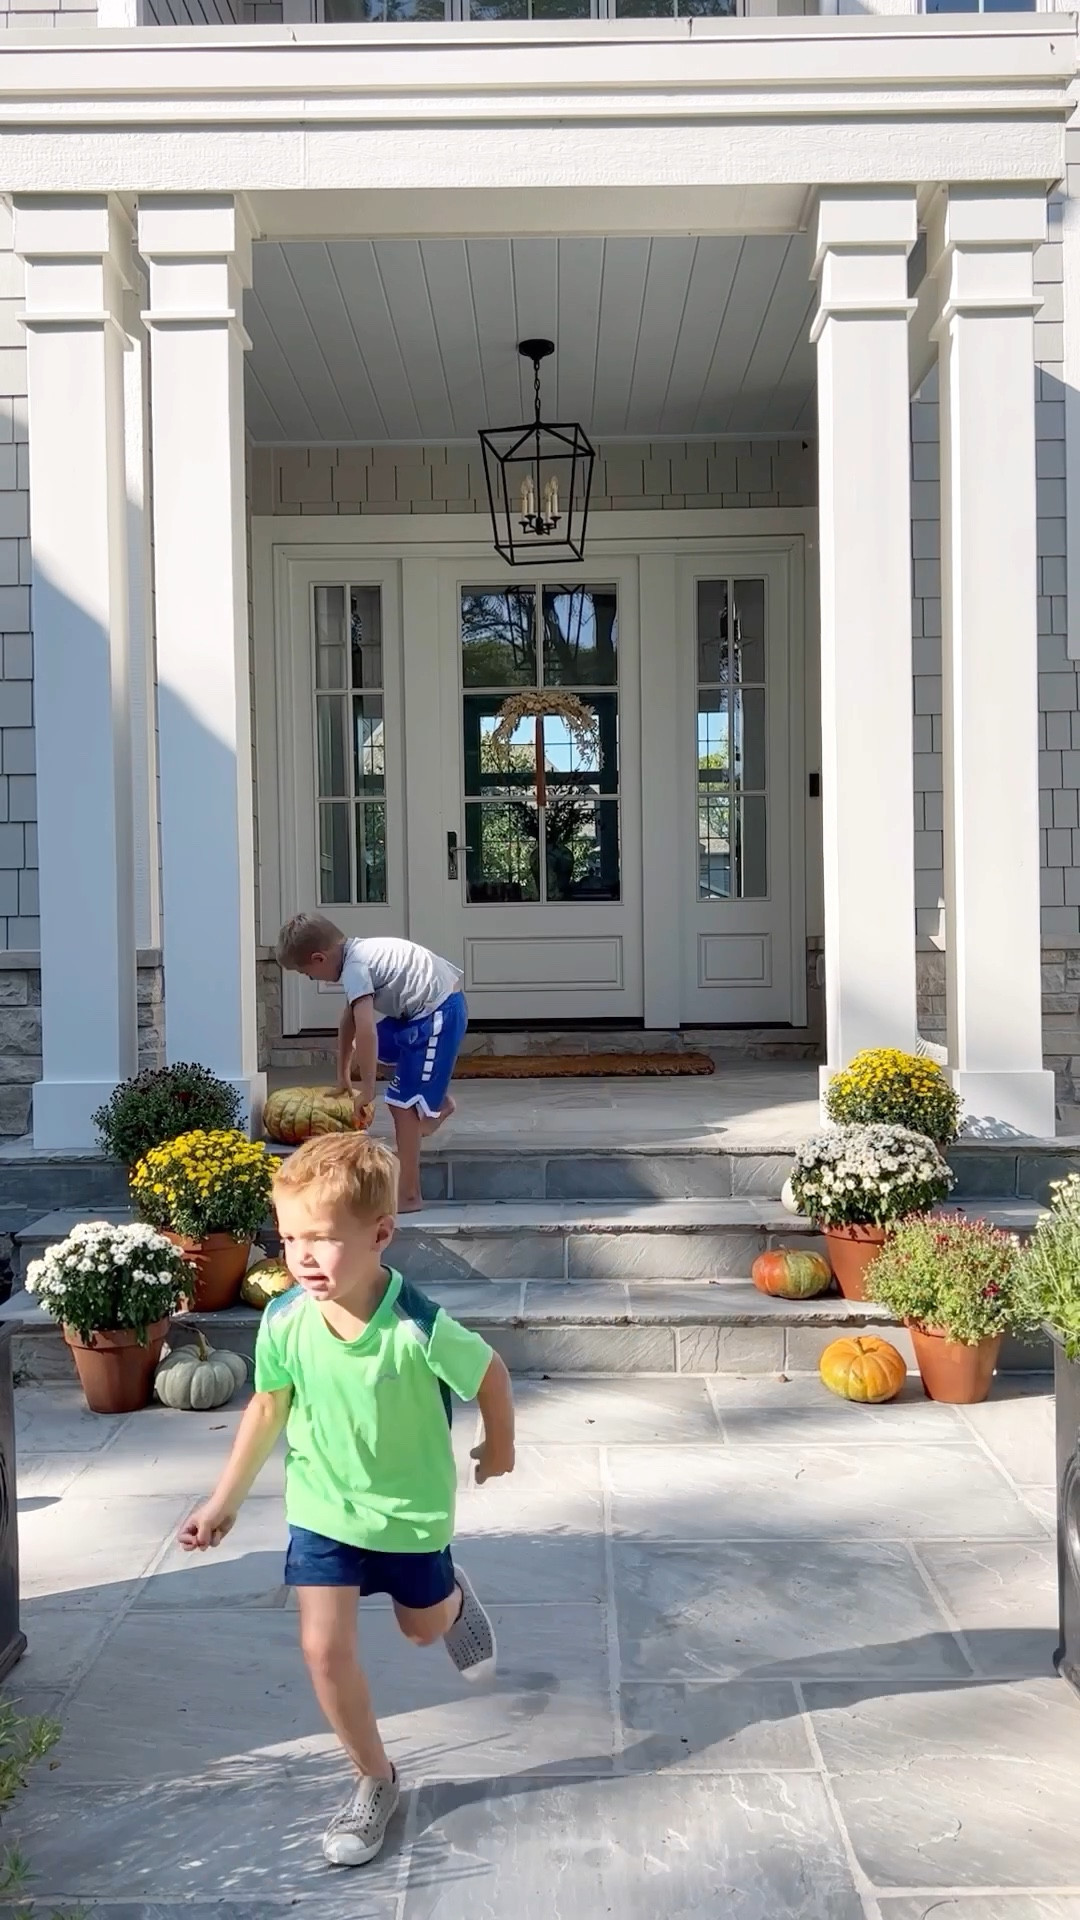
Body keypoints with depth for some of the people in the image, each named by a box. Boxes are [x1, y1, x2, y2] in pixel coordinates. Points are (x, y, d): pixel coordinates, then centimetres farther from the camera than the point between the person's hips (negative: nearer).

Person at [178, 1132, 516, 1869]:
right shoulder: (284, 1322, -22)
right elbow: (269, 1407, -3)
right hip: (322, 1509, 2)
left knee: (424, 1627, 21)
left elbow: (490, 1371, -13)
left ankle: (454, 1597, 58)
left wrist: (500, 1446, 5)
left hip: (410, 1509, -2)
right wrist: (227, 1500, 5)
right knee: (326, 1650, -2)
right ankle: (376, 1781, 21)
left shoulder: (420, 1329, -33)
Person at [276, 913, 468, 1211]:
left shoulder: (354, 968, -18)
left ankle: (408, 1196, 0)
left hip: (438, 1013, -10)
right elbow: (349, 1020, 21)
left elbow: (365, 1029, -27)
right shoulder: (358, 953, 12)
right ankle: (437, 1100, 31)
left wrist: (367, 1088, -19)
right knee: (361, 1055, 23)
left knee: (403, 1103, -6)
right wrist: (344, 1075, 30)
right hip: (429, 1010, 10)